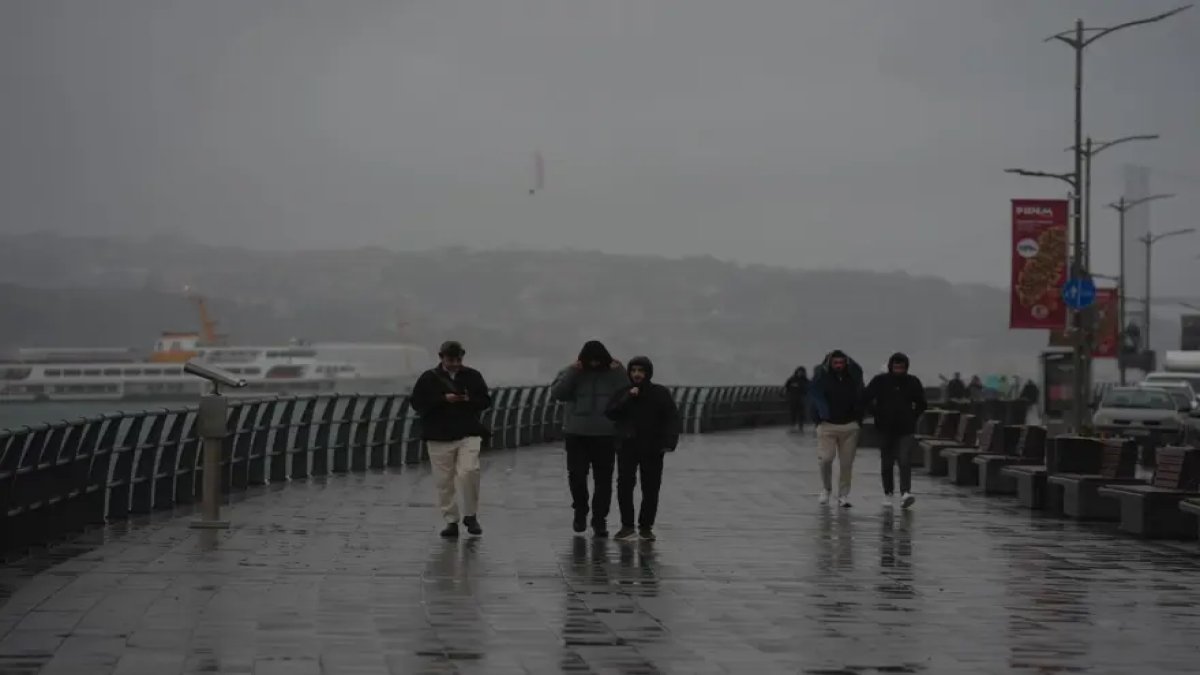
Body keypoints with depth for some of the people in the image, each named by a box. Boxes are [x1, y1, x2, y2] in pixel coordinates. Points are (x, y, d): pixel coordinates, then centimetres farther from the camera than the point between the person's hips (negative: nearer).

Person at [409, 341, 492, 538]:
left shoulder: (472, 376, 8)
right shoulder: (429, 378, 2)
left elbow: (486, 401, 11)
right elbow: (417, 403, -5)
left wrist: (469, 400, -11)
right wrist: (444, 400, -15)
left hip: (468, 434, 0)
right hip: (439, 437, 0)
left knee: (469, 472, -17)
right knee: (444, 481, 2)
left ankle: (470, 516, 2)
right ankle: (451, 521, 14)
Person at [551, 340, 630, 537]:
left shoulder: (613, 373, 3)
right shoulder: (572, 372, 3)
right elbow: (556, 393, -10)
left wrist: (620, 372, -16)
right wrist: (572, 372, -17)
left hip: (605, 436, 0)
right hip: (576, 434, 0)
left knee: (603, 479, 2)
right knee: (576, 474, -6)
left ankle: (599, 520, 12)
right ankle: (580, 509, 20)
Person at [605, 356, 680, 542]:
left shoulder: (661, 393, 2)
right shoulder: (622, 393, 7)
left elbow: (672, 418, -3)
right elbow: (611, 414, -6)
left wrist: (669, 441, -16)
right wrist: (628, 399, -16)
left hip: (652, 449, -1)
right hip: (627, 446, 1)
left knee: (651, 489, 2)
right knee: (624, 486, -9)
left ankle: (646, 527, 12)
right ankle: (627, 526, -1)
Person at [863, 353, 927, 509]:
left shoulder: (912, 382, 3)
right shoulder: (880, 381, -2)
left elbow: (922, 404, 16)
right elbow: (866, 400, 2)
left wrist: (912, 417, 7)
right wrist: (878, 414, -2)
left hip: (905, 430, 0)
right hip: (886, 429, 0)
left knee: (905, 462, -14)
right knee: (887, 463, 8)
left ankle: (905, 493, -22)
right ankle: (887, 494, 20)